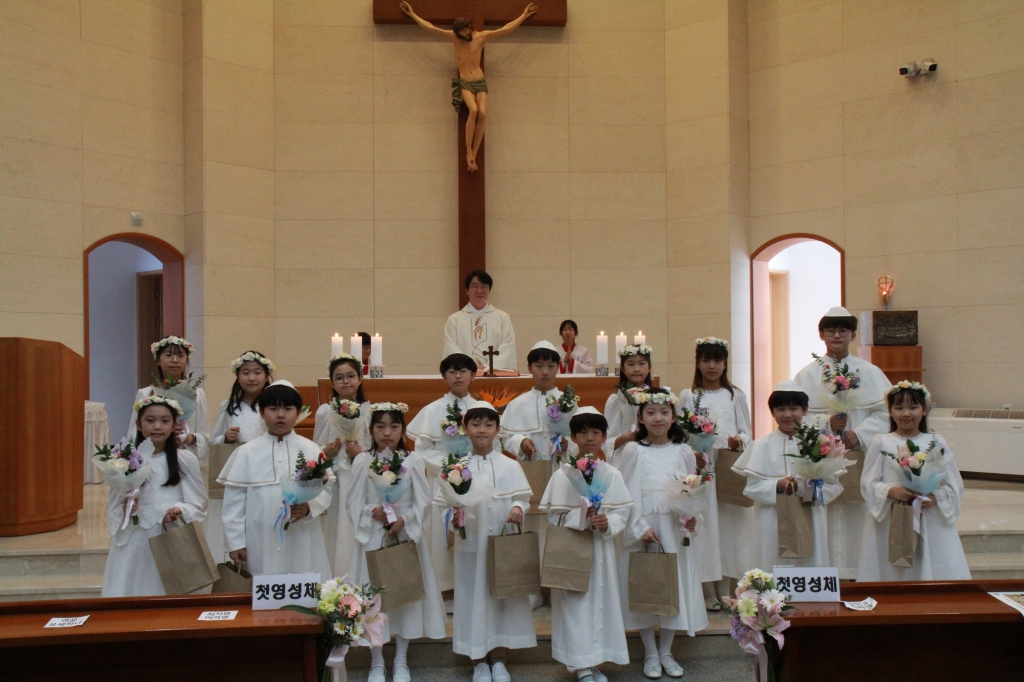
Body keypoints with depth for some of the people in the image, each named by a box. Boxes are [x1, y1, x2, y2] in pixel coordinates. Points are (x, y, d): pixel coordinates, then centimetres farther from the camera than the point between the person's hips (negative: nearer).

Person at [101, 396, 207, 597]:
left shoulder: (186, 460, 1)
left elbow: (199, 504, 3)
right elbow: (112, 508, 8)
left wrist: (180, 511, -15)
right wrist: (125, 511, -12)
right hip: (134, 547, 1)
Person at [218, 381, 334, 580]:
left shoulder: (311, 450, 4)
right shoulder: (246, 453, 3)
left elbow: (325, 490, 3)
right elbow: (234, 500, 3)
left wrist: (309, 507, -16)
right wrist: (235, 542, 1)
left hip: (302, 544, 0)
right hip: (261, 545, 0)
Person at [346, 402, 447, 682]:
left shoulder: (413, 461, -2)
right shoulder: (362, 462, -2)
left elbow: (423, 502, -4)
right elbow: (354, 503, -2)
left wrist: (404, 519, -18)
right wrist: (373, 512, -19)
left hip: (406, 535, 0)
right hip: (372, 538, 0)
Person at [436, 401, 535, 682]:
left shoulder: (510, 466, 1)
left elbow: (522, 498, 1)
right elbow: (443, 503, -1)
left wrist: (518, 509, -20)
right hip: (470, 544, -1)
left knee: (502, 594, 8)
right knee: (473, 596, 5)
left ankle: (498, 659, 25)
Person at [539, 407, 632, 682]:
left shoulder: (612, 475, 2)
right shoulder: (563, 475, -4)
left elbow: (623, 512, 0)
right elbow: (554, 516, -6)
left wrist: (608, 523, -19)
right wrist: (581, 517, -19)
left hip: (602, 548, 2)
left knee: (602, 599, 7)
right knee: (575, 602, -1)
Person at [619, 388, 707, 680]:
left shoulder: (683, 452, 6)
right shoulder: (633, 451, -1)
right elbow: (628, 493, -4)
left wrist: (691, 518, -12)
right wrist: (641, 528, -13)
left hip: (675, 530, 2)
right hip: (641, 530, -2)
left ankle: (666, 652, 24)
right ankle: (650, 654, 20)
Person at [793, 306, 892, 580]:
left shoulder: (870, 373, 9)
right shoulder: (807, 375, 7)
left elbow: (885, 412, 1)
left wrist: (859, 434, -13)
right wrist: (827, 422, -16)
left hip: (860, 459, 1)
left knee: (857, 521, -1)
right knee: (825, 523, -3)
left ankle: (858, 575, 7)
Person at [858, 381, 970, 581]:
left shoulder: (936, 443, 5)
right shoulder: (881, 443, 2)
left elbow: (954, 486, 4)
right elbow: (868, 483, -1)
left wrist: (935, 497, -14)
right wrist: (891, 491, -19)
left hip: (931, 524, 1)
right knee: (893, 574, 1)